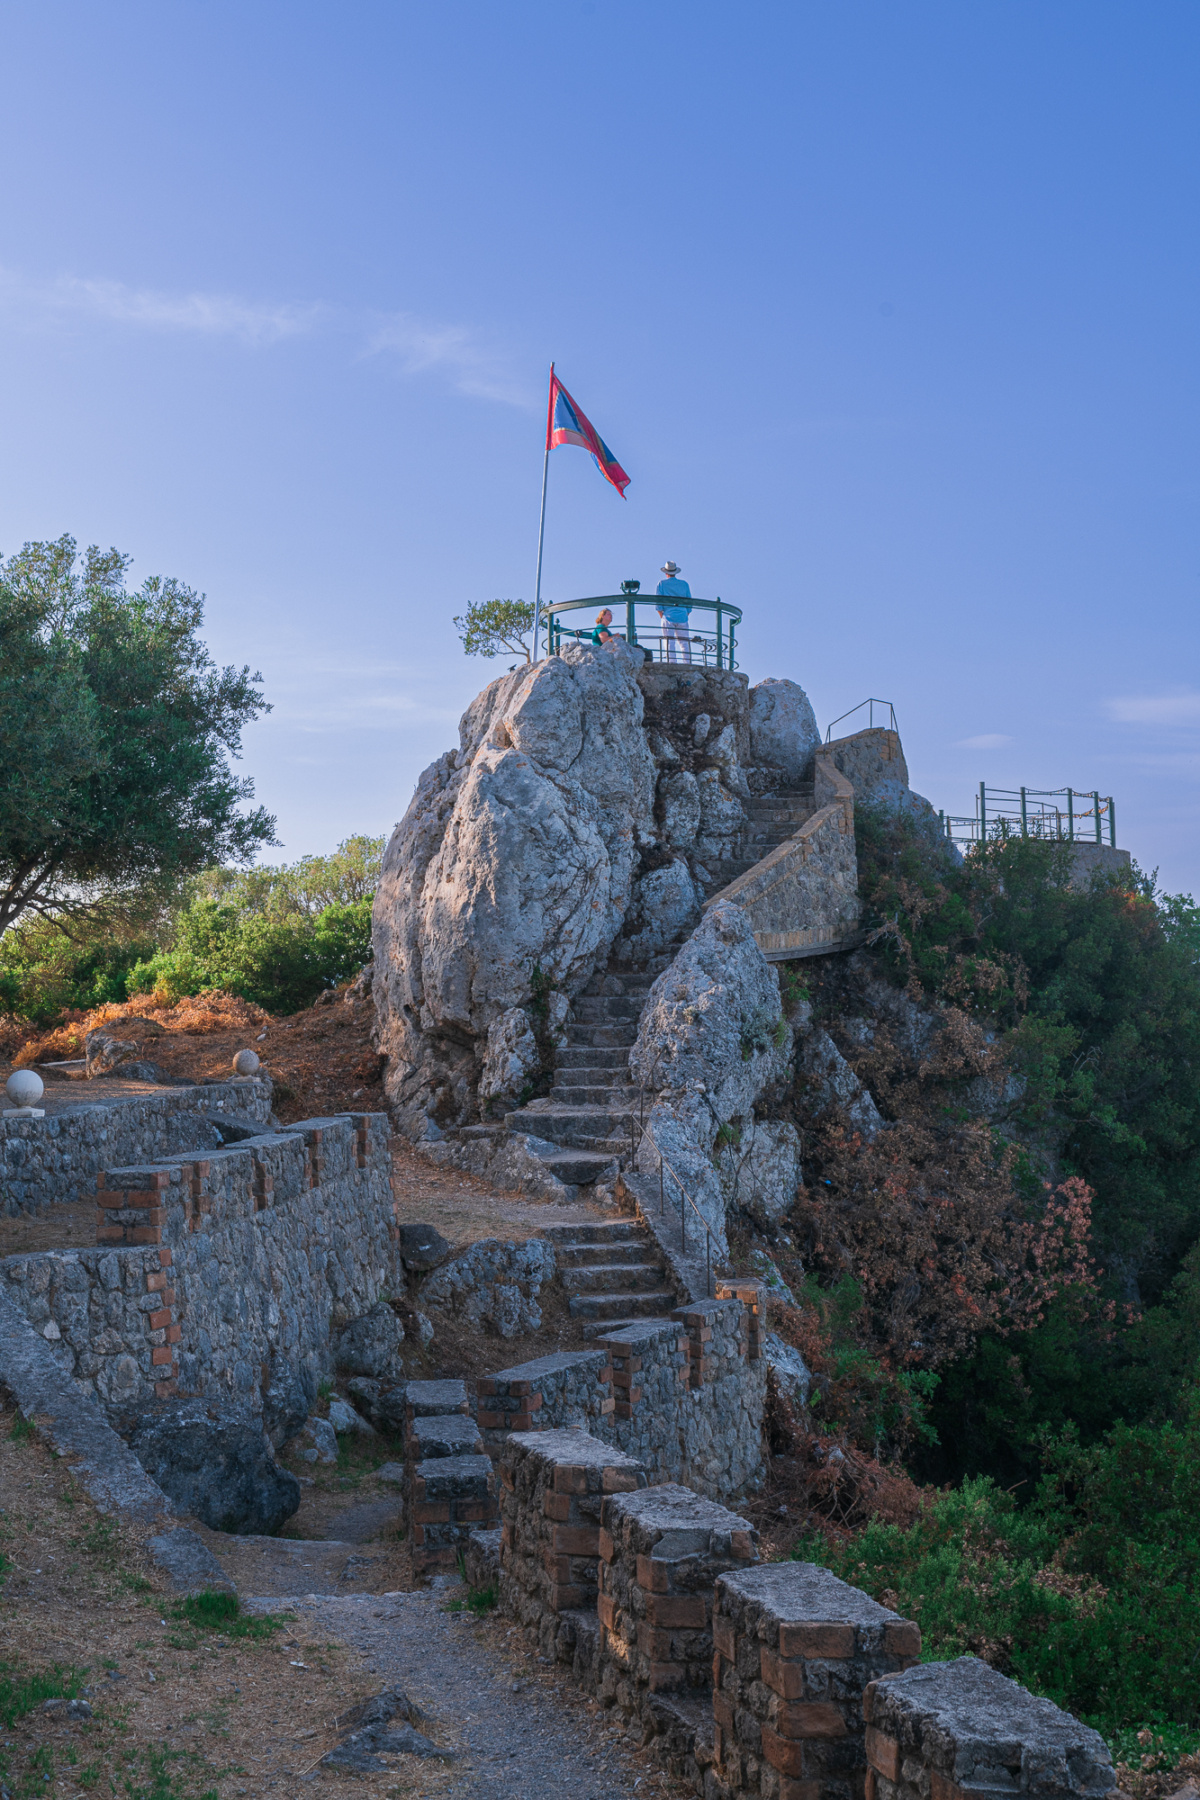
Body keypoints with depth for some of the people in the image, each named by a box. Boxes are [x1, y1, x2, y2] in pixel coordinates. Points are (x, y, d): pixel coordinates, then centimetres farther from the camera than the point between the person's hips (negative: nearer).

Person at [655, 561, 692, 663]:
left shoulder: (662, 584, 4)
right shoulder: (684, 584, 11)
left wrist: (662, 617, 7)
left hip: (668, 617, -2)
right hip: (682, 618, 2)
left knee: (670, 643, -4)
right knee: (684, 643, 5)